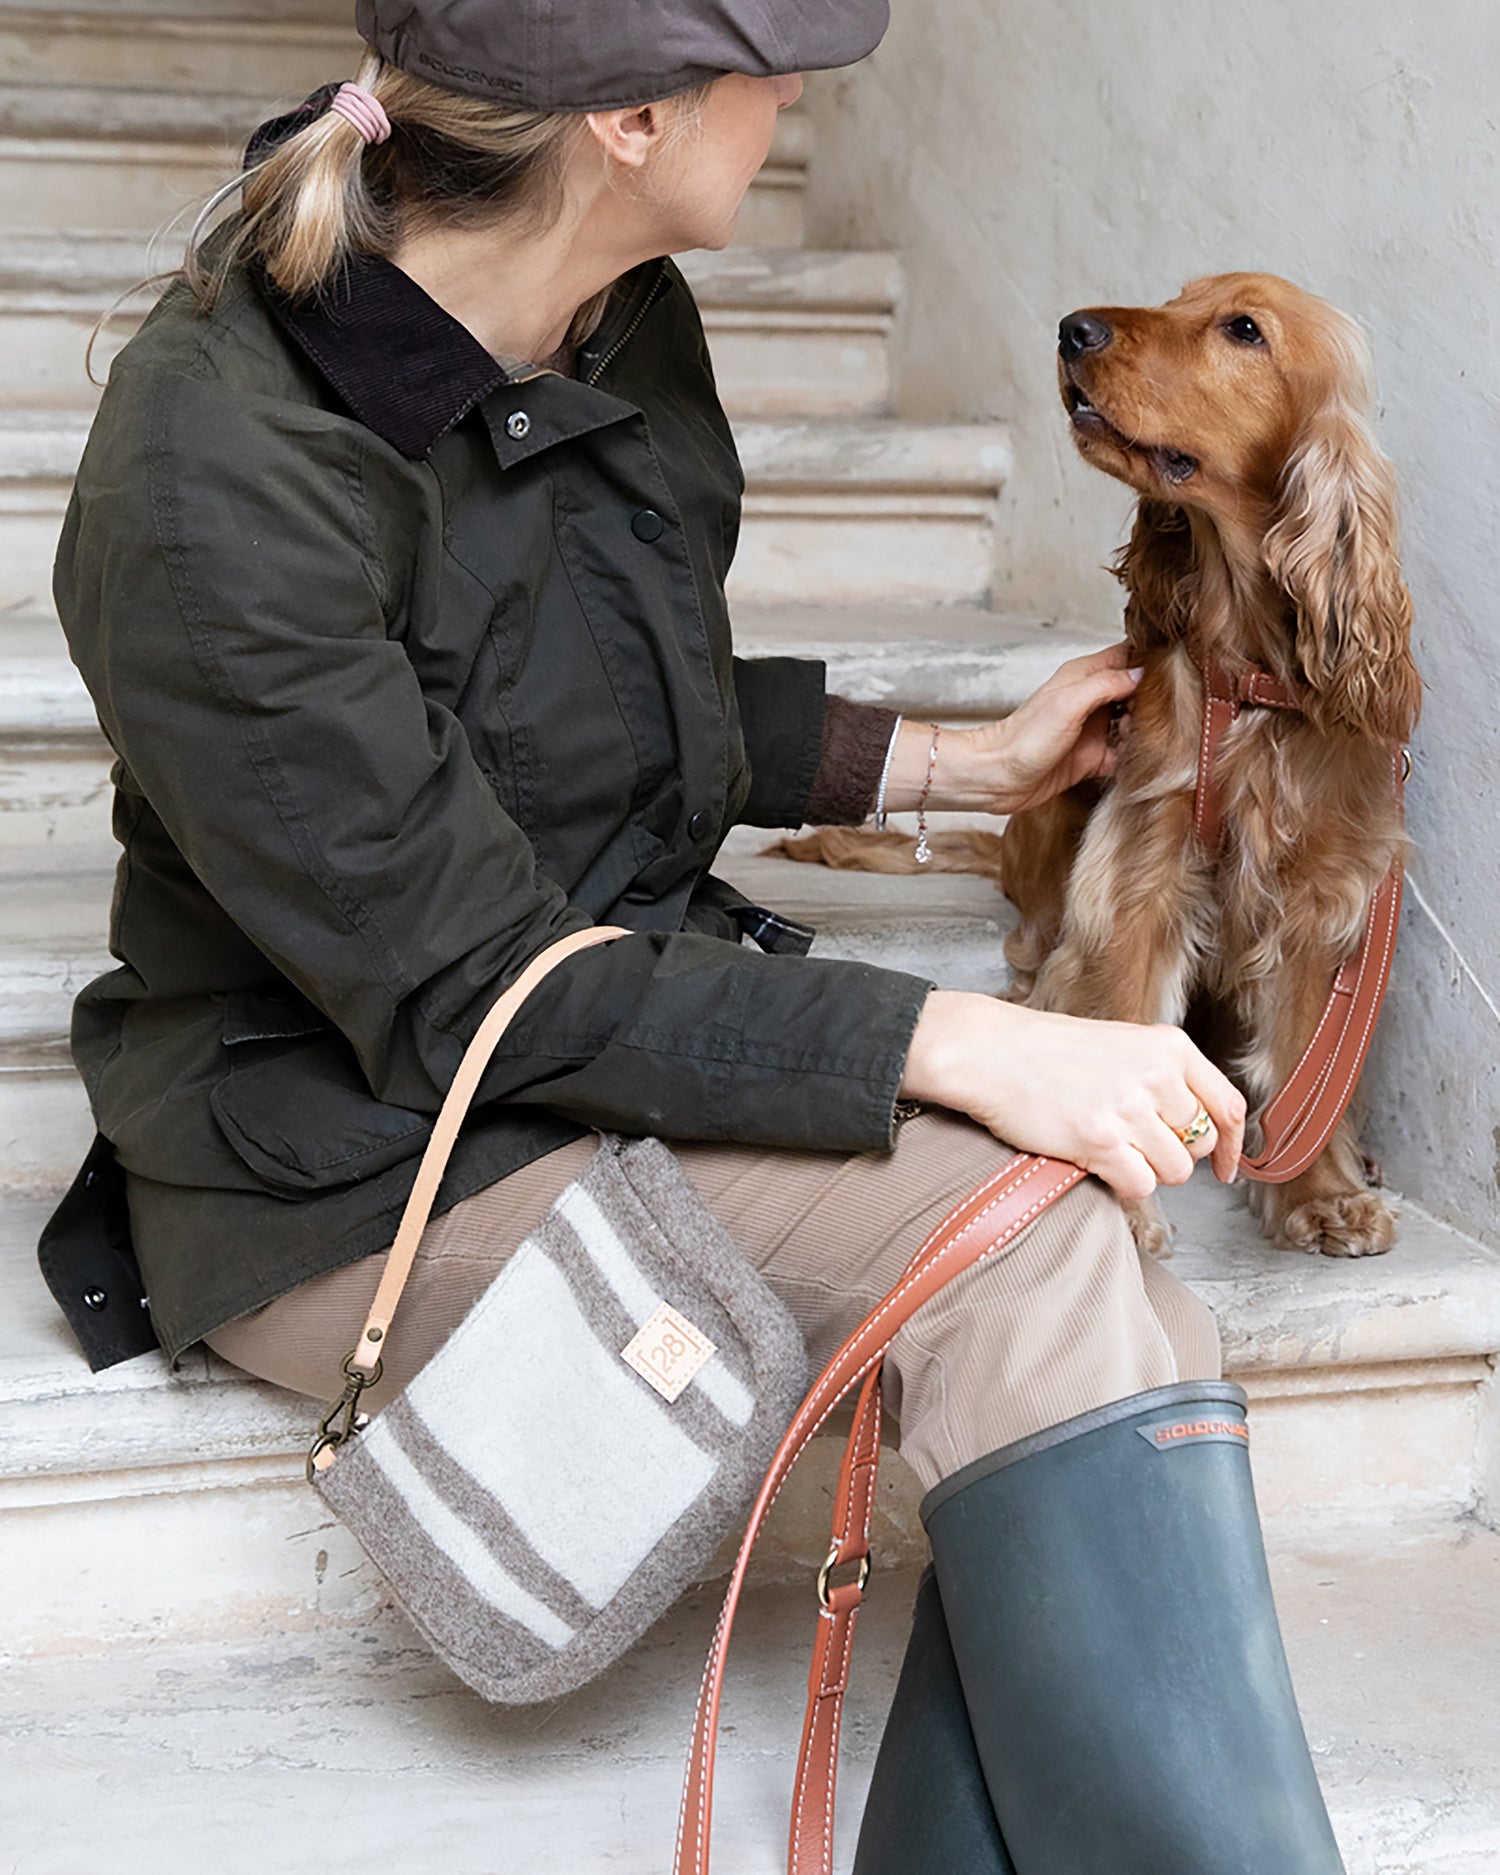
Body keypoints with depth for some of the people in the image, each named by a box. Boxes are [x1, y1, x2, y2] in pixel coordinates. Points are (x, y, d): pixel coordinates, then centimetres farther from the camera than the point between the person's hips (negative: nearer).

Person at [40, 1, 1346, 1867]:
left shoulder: (626, 322, 2)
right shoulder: (219, 488, -23)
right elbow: (471, 988, -22)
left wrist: (970, 763, 17)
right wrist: (948, 1042, -26)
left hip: (646, 992, 7)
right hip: (355, 1158, -7)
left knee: (1086, 1287, -19)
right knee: (1030, 1229, -25)